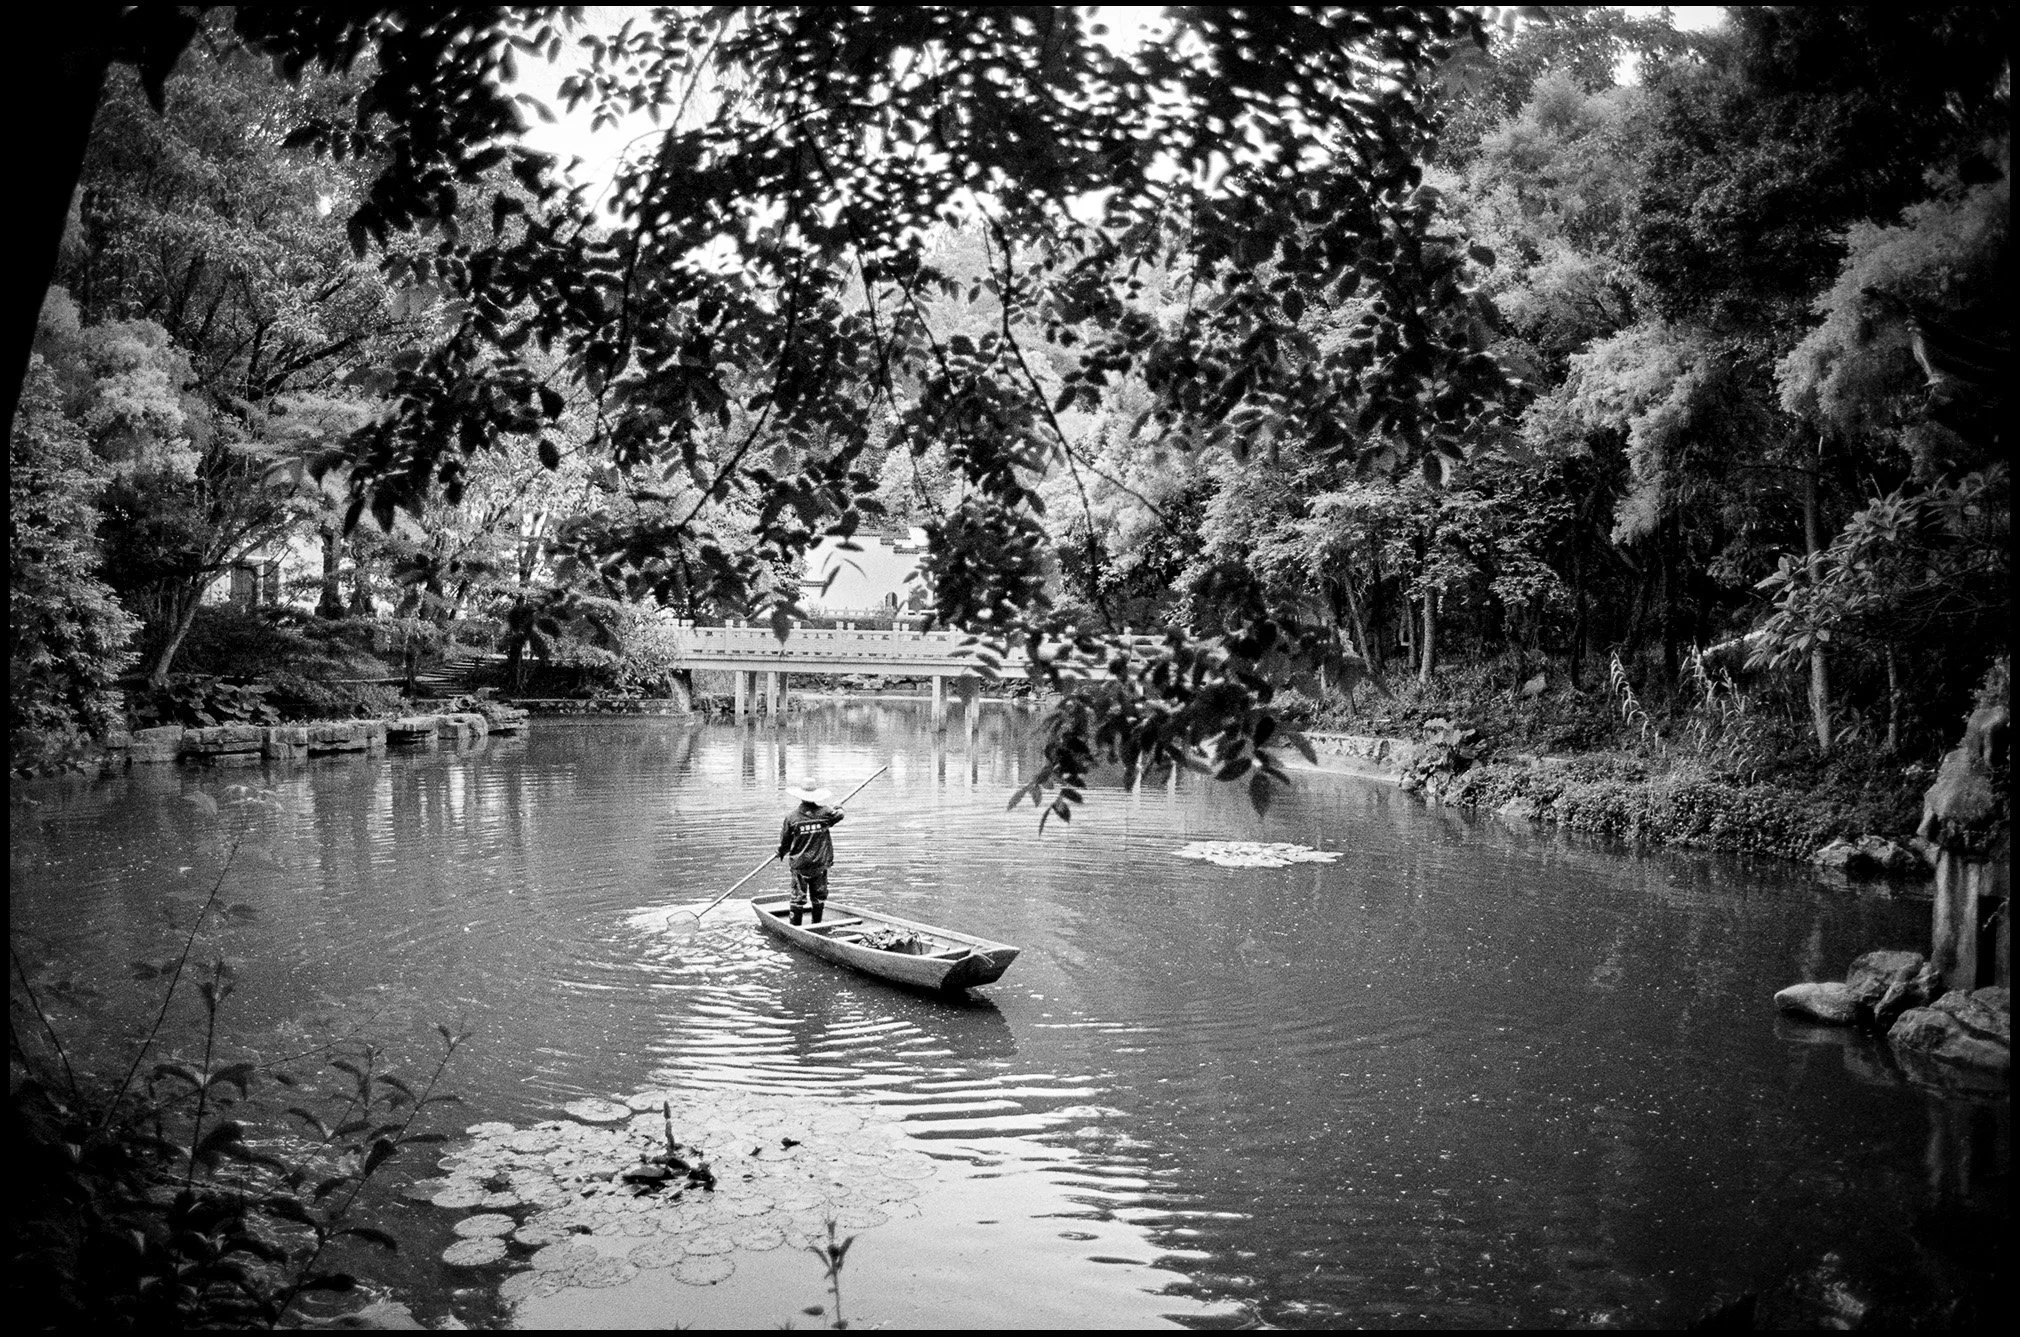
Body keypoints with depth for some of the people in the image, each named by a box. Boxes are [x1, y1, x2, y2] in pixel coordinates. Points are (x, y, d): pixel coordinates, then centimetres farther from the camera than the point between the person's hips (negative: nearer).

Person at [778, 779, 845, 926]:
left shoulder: (791, 816, -11)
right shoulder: (824, 813, -9)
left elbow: (785, 842, 0)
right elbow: (839, 814, 13)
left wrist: (781, 853, 20)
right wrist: (838, 808, 36)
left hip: (799, 864, -1)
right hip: (821, 864, 1)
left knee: (798, 897, 6)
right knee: (819, 896, 14)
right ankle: (817, 924, 21)